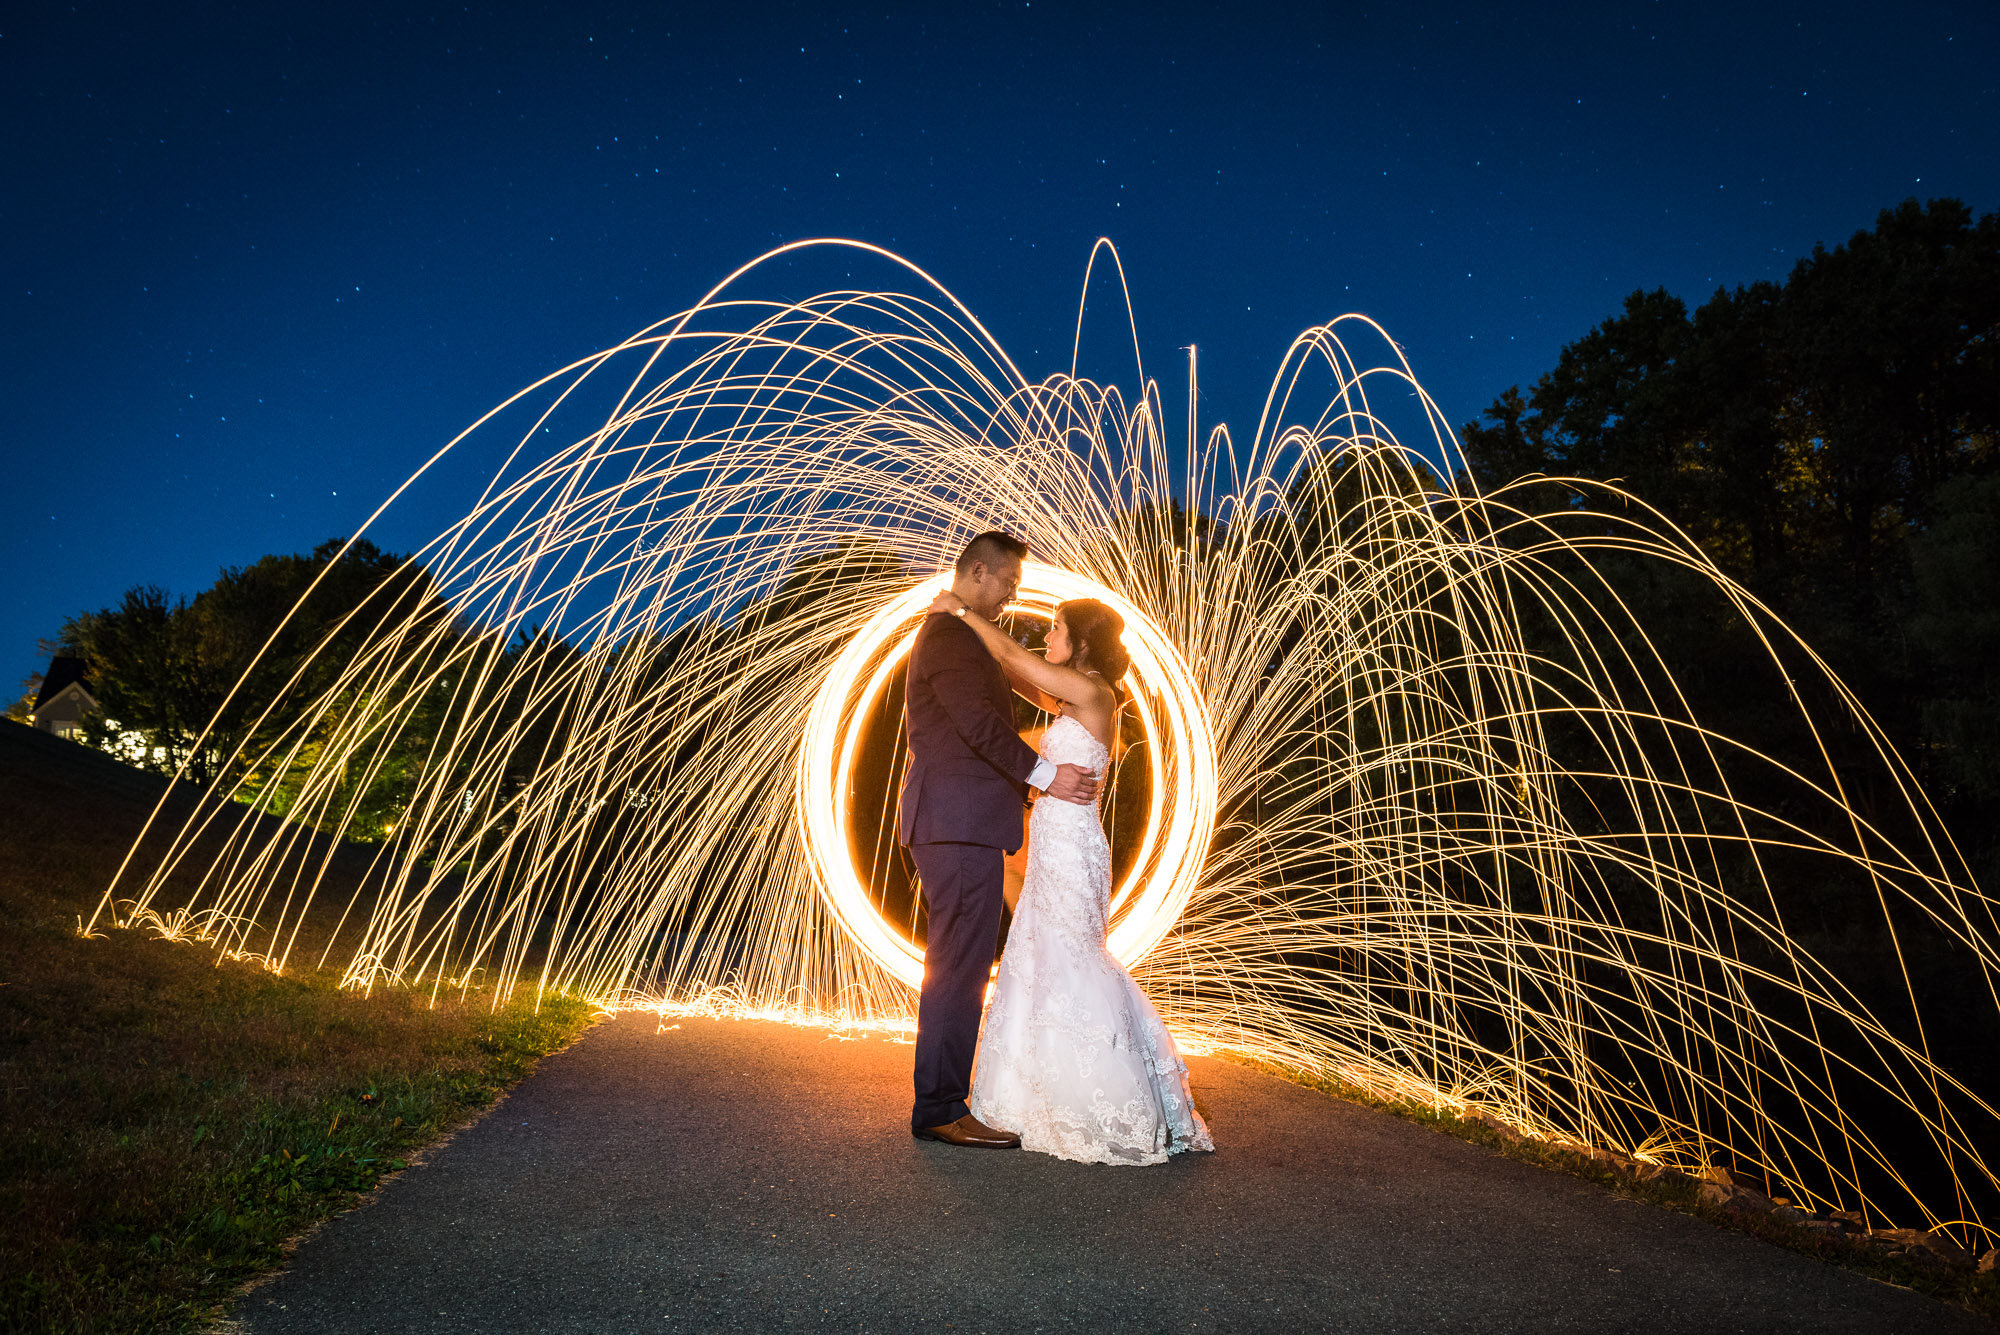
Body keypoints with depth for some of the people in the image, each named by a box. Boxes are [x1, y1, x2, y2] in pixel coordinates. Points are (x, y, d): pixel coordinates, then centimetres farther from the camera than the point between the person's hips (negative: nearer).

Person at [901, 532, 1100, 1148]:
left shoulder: (945, 632, 24)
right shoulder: (952, 634, -10)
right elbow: (979, 722, -18)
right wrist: (1044, 773, -13)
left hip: (956, 824, 11)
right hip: (962, 822, -11)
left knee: (957, 965, 13)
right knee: (960, 965, -9)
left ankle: (943, 1099, 20)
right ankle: (941, 1109, -4)